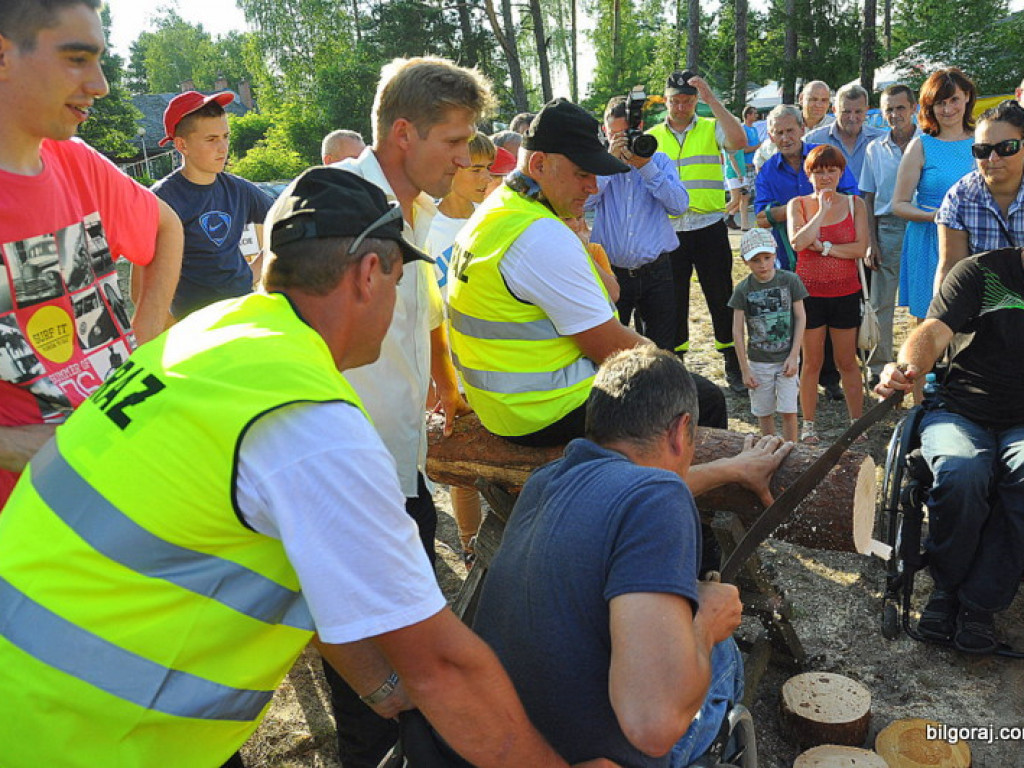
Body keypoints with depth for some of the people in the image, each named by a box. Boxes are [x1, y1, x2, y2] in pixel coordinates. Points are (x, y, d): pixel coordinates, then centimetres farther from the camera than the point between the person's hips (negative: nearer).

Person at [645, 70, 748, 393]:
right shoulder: (651, 137, 7)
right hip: (669, 231, 1)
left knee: (720, 297, 5)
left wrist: (711, 99, -21)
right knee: (673, 300, 9)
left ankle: (733, 365, 17)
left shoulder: (711, 129, 3)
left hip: (709, 227, -1)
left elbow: (739, 141, -19)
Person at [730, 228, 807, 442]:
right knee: (764, 413, 10)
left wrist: (794, 355, -8)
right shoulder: (743, 290, -7)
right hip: (759, 362, 1)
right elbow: (737, 331, -5)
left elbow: (800, 318, -2)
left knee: (788, 411, -3)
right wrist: (745, 369, -6)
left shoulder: (790, 280, -7)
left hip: (786, 358, -1)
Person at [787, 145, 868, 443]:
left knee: (847, 362, 8)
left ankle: (857, 422, 20)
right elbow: (798, 242, -16)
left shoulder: (855, 204, 3)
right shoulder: (798, 204, 1)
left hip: (846, 292, 1)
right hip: (809, 292, 0)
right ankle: (808, 425, 16)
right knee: (812, 362, 6)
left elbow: (861, 248, -8)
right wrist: (822, 210, -12)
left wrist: (823, 247, -14)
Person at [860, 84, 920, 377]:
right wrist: (871, 243, 4)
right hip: (887, 229, 2)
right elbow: (869, 199, 11)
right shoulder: (875, 149, 10)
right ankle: (879, 366, 16)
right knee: (881, 303, 5)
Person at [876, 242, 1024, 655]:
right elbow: (934, 331, -14)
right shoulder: (982, 272, 0)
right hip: (960, 413, -2)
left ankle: (979, 604, -16)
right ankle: (946, 588, -7)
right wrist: (907, 367, -36)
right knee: (961, 474, -33)